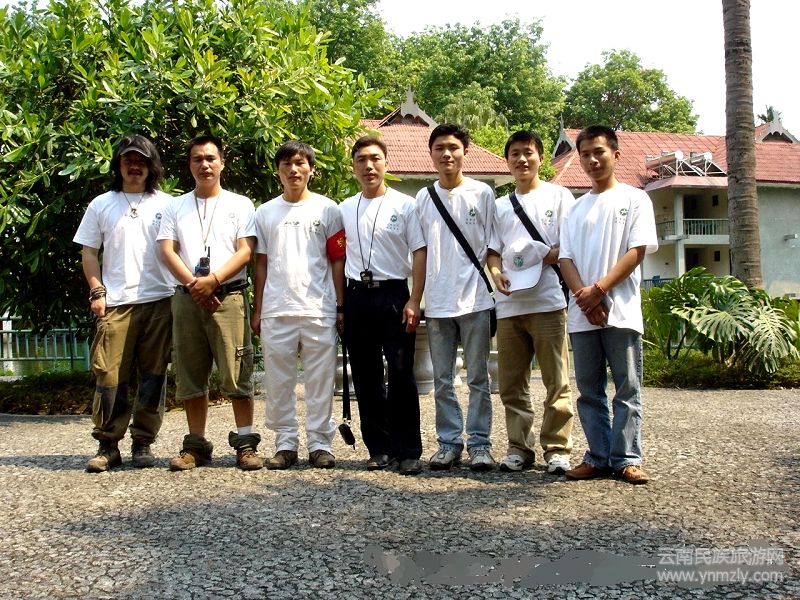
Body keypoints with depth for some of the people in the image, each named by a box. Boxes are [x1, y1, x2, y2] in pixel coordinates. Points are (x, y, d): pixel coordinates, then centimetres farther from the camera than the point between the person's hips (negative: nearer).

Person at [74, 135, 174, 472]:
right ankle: (107, 445, 5)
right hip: (116, 304, 0)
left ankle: (143, 442, 12)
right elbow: (89, 253, 12)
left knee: (153, 375, 3)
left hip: (159, 301, 0)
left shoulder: (165, 204, 10)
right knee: (110, 375, -4)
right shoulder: (101, 205, 13)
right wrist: (97, 292, 0)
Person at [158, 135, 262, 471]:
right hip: (186, 298, 3)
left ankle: (246, 443, 0)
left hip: (229, 296, -3)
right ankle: (196, 445, 14)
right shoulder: (176, 207, 16)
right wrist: (193, 285, -10)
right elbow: (167, 250, 5)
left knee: (236, 374, -7)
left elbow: (245, 251, -2)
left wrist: (212, 280, -14)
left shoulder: (240, 204, 9)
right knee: (191, 376, 6)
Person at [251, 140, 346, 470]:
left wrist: (340, 306, -1)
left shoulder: (327, 209, 5)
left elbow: (337, 261, 4)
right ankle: (285, 443, 16)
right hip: (276, 311, 2)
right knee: (278, 382, 6)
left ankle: (319, 443, 11)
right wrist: (257, 309, 9)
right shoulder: (265, 212, 11)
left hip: (319, 310, -2)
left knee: (320, 380, 1)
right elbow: (261, 263, 13)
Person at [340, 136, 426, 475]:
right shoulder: (344, 210, 12)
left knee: (401, 376, -4)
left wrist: (414, 301, -11)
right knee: (366, 377, 8)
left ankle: (408, 451, 4)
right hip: (357, 297, 4)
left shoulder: (404, 205, 1)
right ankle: (379, 448, 18)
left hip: (394, 295, -4)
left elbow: (419, 253, -2)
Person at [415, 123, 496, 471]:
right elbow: (421, 252, 12)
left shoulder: (482, 193, 2)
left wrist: (491, 284, -4)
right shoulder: (423, 198, 10)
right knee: (442, 380, 8)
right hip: (437, 302, 3)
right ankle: (449, 442, 17)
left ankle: (479, 443, 11)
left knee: (478, 378, 3)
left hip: (474, 299, -3)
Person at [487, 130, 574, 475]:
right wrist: (497, 274, -4)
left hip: (548, 301, -4)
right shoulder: (500, 206, 19)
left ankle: (557, 449, 4)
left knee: (556, 382, -3)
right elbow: (493, 251, 16)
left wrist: (544, 259, -15)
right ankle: (519, 448, 14)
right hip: (509, 305, 4)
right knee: (512, 384, 6)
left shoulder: (558, 196, 8)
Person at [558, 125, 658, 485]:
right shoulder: (575, 209, 17)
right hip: (581, 313, 4)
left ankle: (626, 459, 6)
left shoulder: (634, 199, 6)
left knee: (627, 389, -1)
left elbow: (637, 250, -5)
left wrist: (599, 289, -14)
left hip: (621, 310, -4)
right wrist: (584, 296, -10)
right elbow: (565, 257, 8)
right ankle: (598, 457, 13)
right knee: (589, 391, 6)